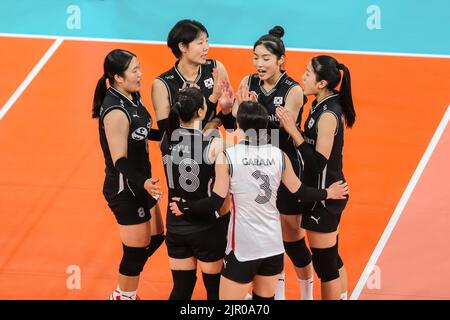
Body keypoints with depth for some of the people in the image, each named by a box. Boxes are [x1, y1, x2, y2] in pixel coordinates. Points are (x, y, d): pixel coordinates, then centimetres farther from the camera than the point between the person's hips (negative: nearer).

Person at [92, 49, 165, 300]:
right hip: (125, 188, -10)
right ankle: (125, 296, 26)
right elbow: (120, 160, -28)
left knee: (156, 237, 21)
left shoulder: (133, 96, 0)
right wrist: (142, 183, -41)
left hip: (140, 183, 10)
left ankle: (123, 292, 36)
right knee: (137, 249, 5)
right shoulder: (115, 112, -28)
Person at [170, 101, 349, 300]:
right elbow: (299, 191, 11)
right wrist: (328, 193, 29)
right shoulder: (279, 155, 1)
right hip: (273, 245, 5)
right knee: (265, 297, 18)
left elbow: (216, 202, -9)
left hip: (243, 247, -4)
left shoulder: (227, 157, -11)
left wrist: (185, 207, 6)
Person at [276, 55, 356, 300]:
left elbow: (317, 163, -25)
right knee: (332, 258, 21)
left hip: (324, 196, -10)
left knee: (324, 263, 1)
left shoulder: (328, 115, -23)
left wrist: (293, 132, -27)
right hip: (330, 191, 10)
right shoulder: (326, 105, 4)